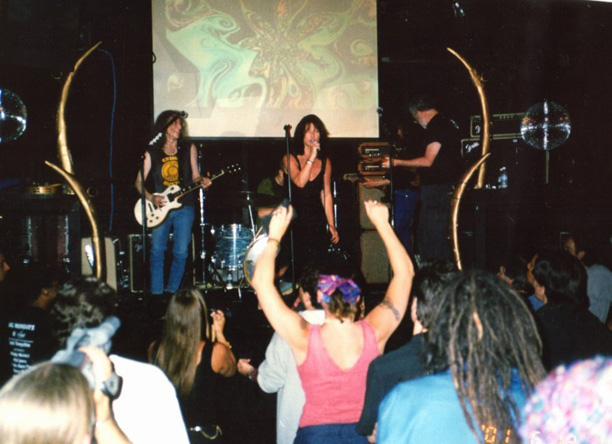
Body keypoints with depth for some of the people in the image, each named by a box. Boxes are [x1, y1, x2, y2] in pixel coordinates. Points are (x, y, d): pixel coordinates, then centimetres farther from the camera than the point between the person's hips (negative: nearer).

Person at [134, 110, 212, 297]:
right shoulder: (152, 152, 3)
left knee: (181, 252, -4)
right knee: (157, 250, -6)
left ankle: (171, 291, 10)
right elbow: (139, 182, 4)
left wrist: (201, 182, -13)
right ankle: (156, 293, 2)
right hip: (160, 207, 0)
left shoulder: (188, 148, 6)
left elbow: (194, 175, 10)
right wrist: (151, 198, -12)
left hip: (184, 206, 0)